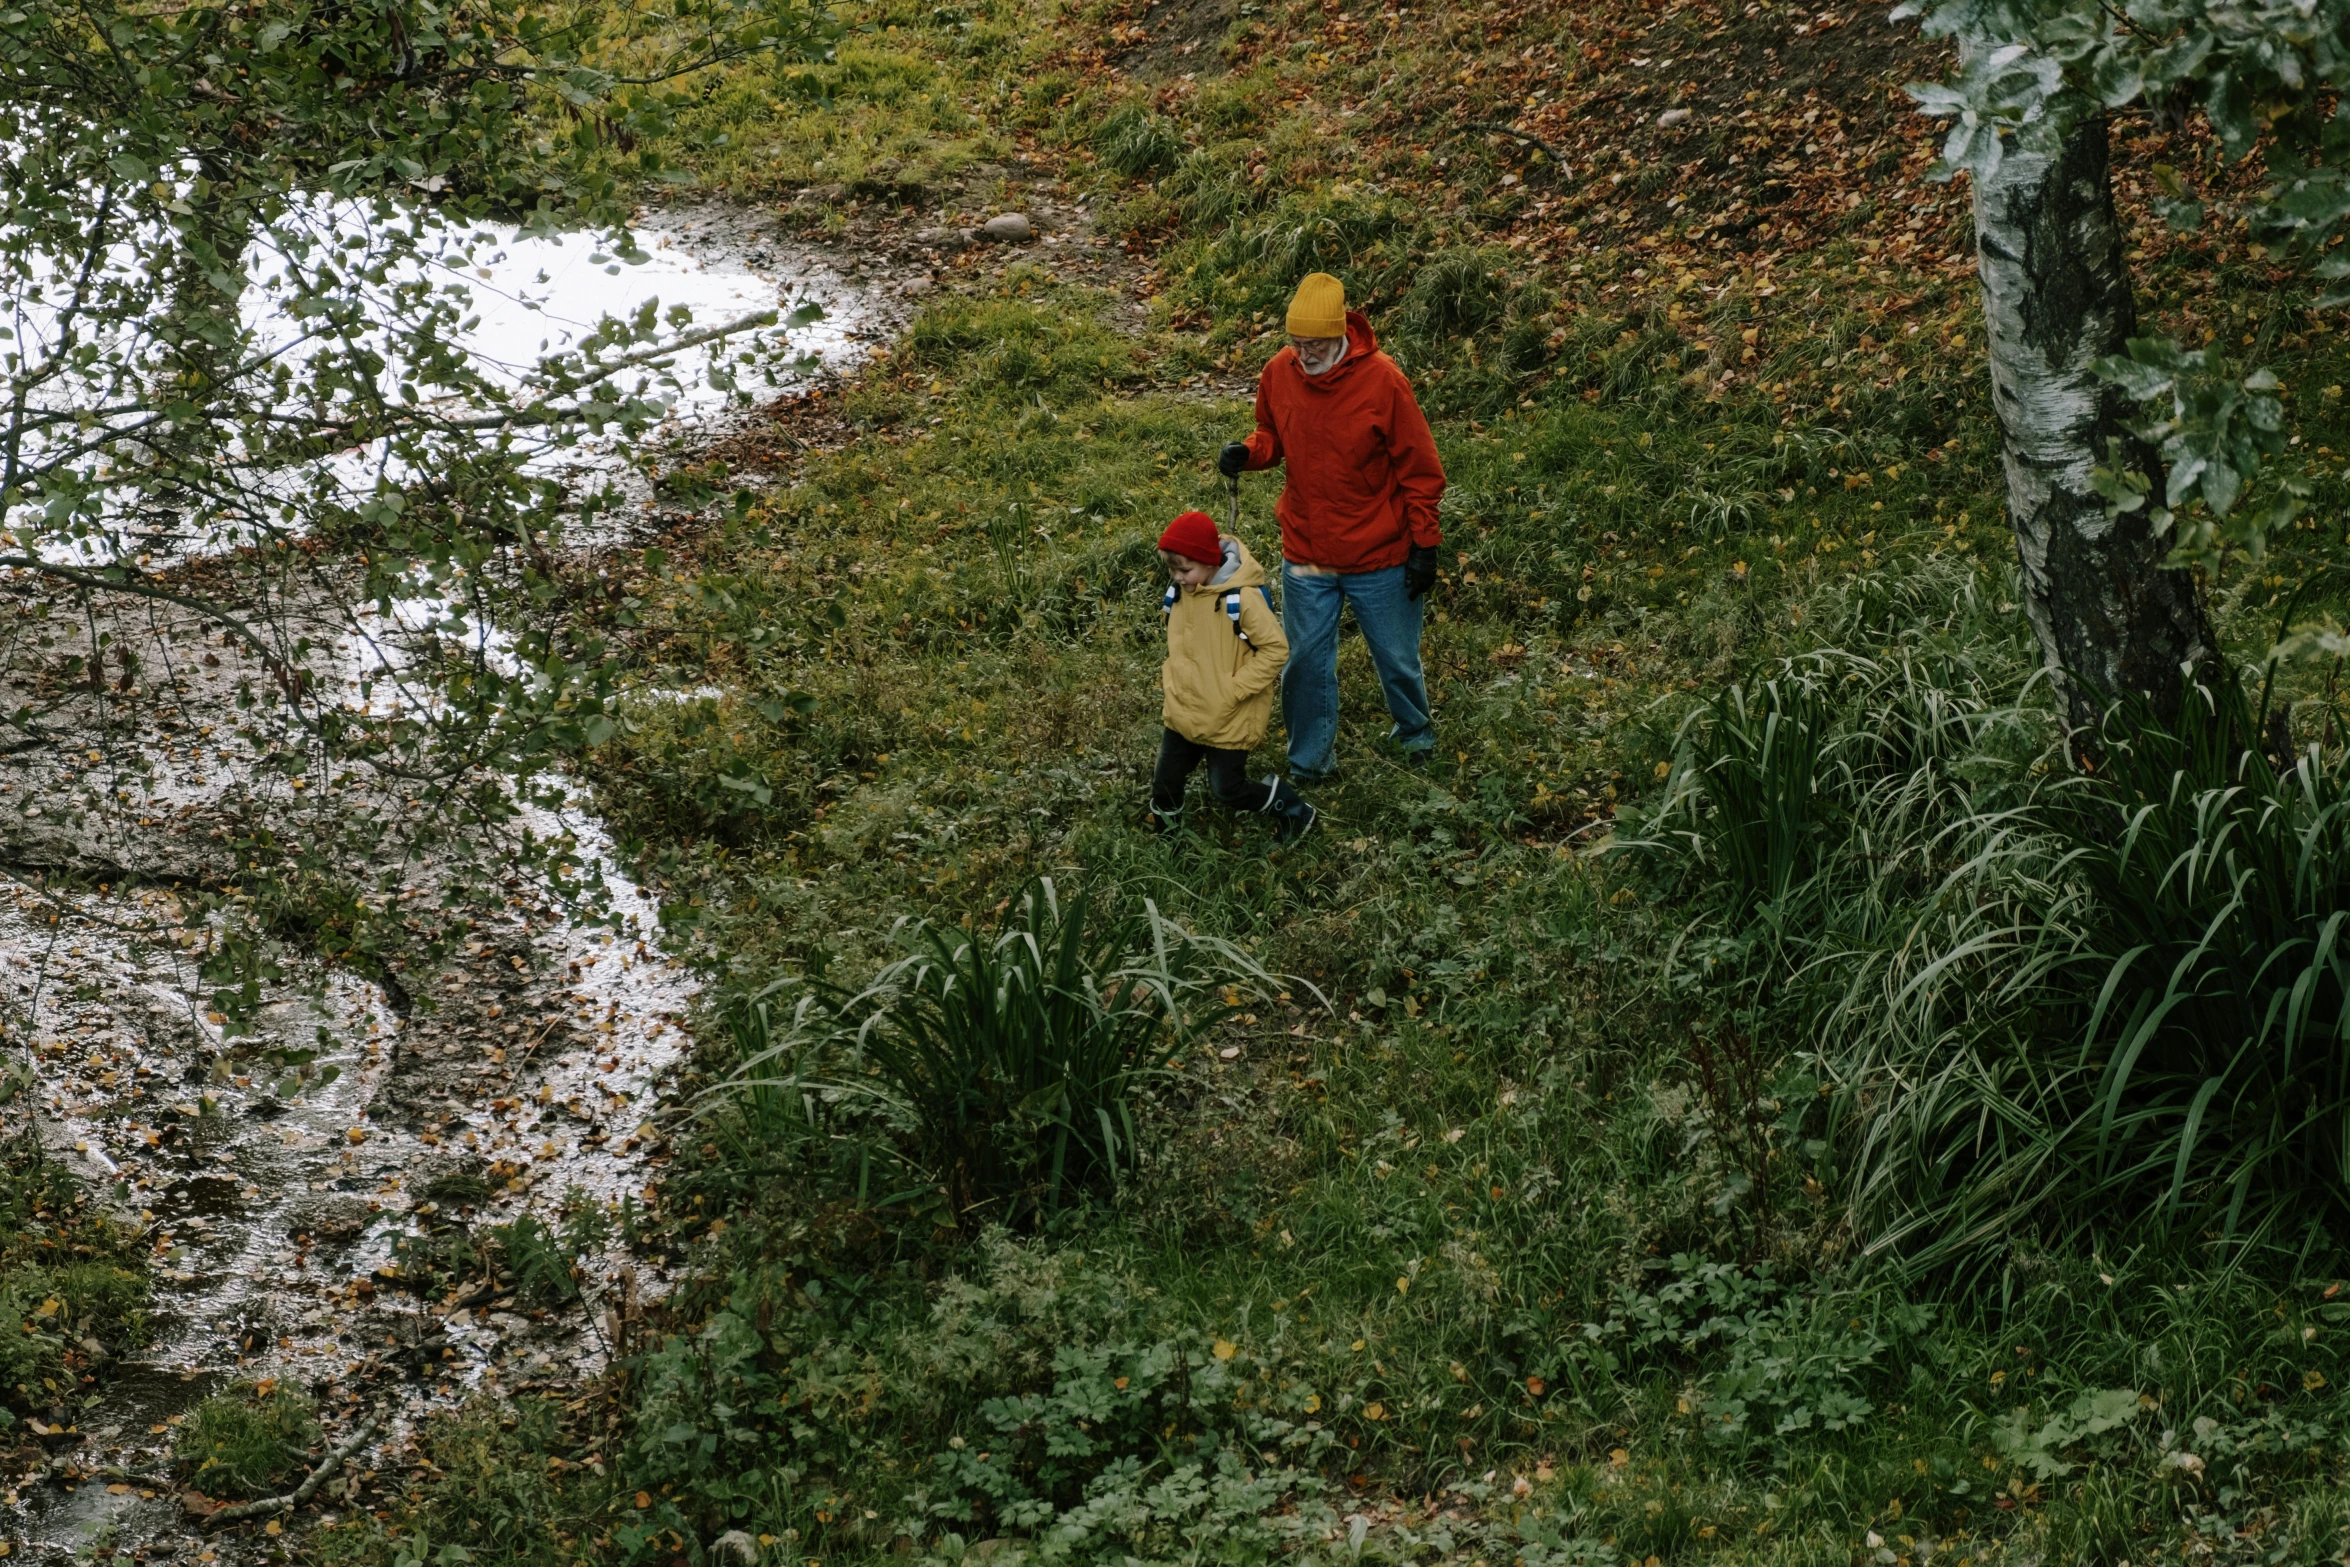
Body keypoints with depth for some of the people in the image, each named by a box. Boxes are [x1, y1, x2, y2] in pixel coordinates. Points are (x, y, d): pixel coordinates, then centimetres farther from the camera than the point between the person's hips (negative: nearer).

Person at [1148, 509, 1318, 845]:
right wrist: (1170, 679, 4)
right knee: (1166, 781, 14)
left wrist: (1234, 690, -20)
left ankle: (1292, 812, 26)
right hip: (1184, 714, 6)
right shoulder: (1179, 592, -3)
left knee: (1228, 788, 4)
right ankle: (1162, 830, 41)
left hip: (1229, 721, -6)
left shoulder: (1243, 597, -24)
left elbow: (1275, 649, -19)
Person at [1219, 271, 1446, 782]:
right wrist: (1248, 453, -12)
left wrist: (1424, 546, -9)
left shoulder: (1381, 380, -19)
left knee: (1397, 658, 16)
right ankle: (1310, 760, 28)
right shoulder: (1278, 374, -9)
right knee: (1306, 661, 10)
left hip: (1378, 559, -2)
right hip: (1305, 556, 3)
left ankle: (1414, 729, 44)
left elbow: (1420, 470, -11)